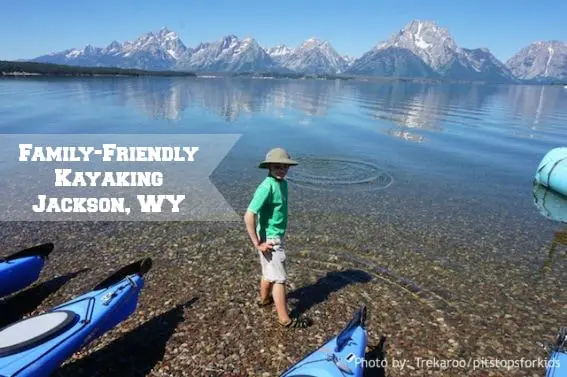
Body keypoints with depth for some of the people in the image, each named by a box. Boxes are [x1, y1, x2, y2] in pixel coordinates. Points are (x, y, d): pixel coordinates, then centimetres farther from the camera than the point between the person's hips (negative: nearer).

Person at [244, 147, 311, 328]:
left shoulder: (282, 183, 3)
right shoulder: (267, 187, -25)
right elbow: (249, 216, -30)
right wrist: (258, 244, -24)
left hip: (276, 237, 9)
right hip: (270, 240, -9)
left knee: (269, 271, 26)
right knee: (279, 278, 1)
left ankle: (265, 298, 47)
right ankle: (285, 319, 13)